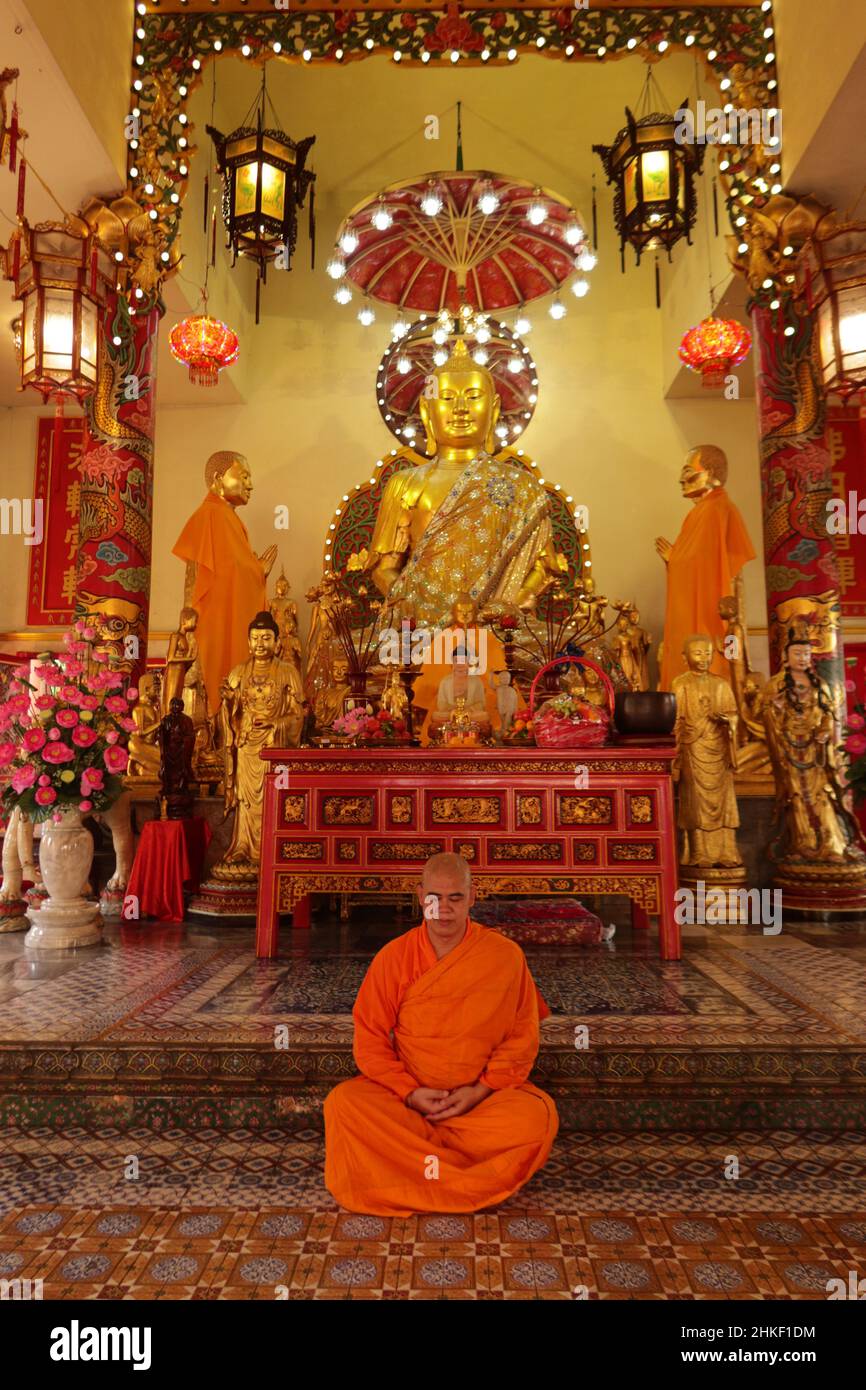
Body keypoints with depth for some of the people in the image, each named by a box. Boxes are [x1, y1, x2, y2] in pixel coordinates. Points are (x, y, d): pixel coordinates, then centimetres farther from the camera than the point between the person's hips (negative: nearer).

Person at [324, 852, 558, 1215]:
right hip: (405, 1094, 0)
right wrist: (409, 1092, -14)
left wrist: (482, 1090, -12)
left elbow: (523, 1035, 1)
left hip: (483, 1099, 0)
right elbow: (370, 1038, -1)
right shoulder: (393, 957, -3)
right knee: (343, 1103, -27)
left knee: (538, 1116, -30)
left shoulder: (505, 956, -4)